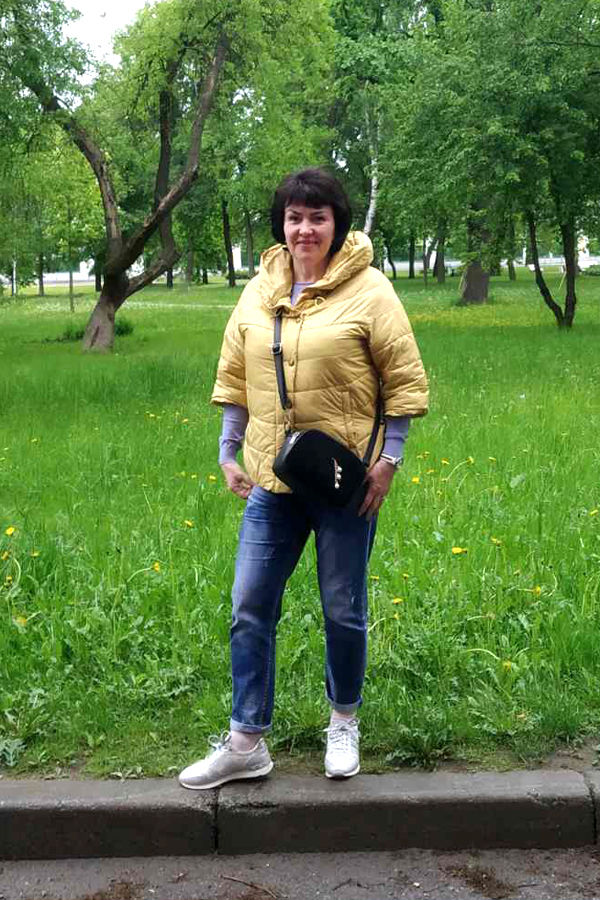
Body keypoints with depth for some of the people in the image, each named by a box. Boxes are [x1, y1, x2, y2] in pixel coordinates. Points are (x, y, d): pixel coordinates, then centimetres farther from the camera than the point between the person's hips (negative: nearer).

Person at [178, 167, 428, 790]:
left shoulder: (368, 289, -7)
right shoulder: (258, 292, 7)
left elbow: (405, 380, -6)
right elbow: (234, 379, 13)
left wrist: (389, 458, -11)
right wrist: (229, 452, 7)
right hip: (271, 481, 4)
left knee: (343, 610, 9)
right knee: (250, 609, 5)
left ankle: (344, 722, 33)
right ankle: (246, 743, 17)